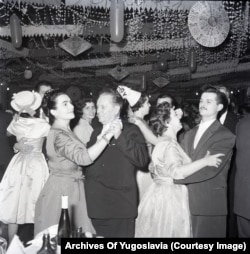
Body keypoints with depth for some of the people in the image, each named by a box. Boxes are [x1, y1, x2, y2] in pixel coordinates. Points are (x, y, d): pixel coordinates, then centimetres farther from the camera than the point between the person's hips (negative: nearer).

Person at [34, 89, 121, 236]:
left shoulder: (66, 131, 13)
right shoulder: (58, 135, -20)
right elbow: (84, 157, -33)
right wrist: (108, 134, -29)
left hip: (71, 187, 9)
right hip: (62, 190, -9)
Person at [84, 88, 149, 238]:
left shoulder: (131, 130, -1)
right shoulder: (96, 133, 18)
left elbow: (142, 160, -15)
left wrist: (119, 136, -17)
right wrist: (99, 141, -1)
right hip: (97, 206, 6)